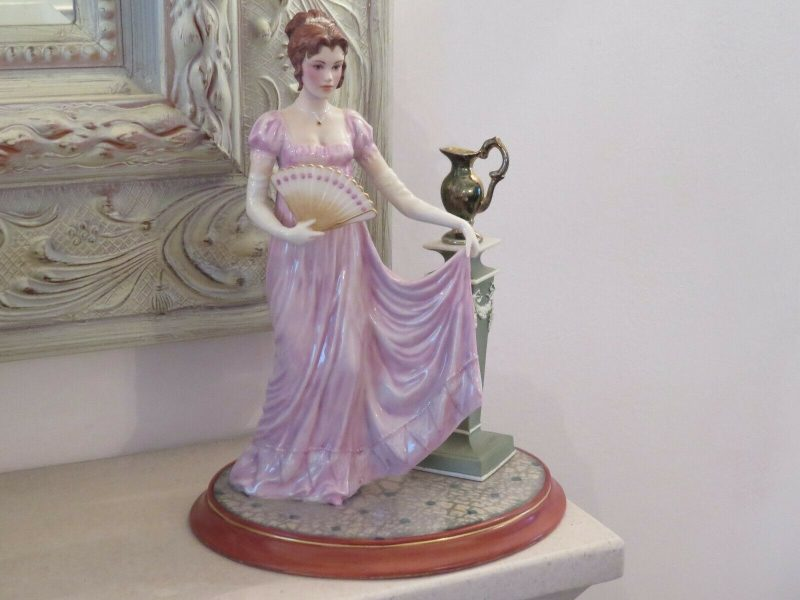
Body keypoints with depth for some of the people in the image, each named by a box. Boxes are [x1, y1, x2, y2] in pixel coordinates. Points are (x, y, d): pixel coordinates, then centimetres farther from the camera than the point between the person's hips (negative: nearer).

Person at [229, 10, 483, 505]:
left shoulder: (353, 125, 6)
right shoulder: (273, 126, -2)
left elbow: (397, 193, 5)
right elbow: (255, 200, -6)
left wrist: (457, 221, -5)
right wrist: (287, 232, -26)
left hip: (347, 255, 3)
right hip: (298, 258, -2)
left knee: (345, 358, 1)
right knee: (303, 360, 2)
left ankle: (336, 464, 16)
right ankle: (291, 462, 20)